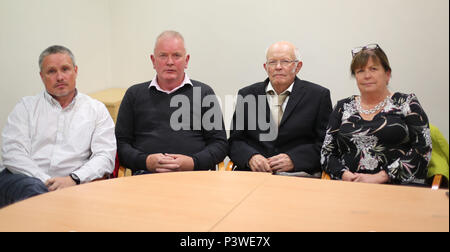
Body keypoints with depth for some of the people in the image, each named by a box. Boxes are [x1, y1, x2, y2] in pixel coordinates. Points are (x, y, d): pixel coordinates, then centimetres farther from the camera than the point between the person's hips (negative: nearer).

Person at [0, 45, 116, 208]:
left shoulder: (97, 109, 16)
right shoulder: (27, 106, 17)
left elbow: (105, 156, 4)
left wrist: (73, 179, -14)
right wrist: (46, 182, -13)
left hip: (71, 184, 0)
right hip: (27, 178, 1)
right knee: (34, 189, -36)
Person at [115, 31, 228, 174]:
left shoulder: (204, 93, 14)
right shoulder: (134, 94, 17)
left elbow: (220, 143, 9)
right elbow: (121, 142, 13)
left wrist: (192, 162, -9)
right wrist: (146, 161, -6)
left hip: (193, 174, 0)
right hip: (146, 174, 0)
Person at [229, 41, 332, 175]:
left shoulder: (319, 95, 6)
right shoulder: (246, 95, 12)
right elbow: (235, 140, 10)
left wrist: (293, 159, -13)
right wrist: (250, 157, -11)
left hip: (299, 174, 0)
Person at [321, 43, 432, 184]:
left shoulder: (407, 104, 10)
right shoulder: (343, 107, 17)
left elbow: (423, 150, -1)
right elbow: (327, 153, 13)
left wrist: (379, 177, -11)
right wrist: (345, 175, -8)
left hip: (399, 187, -1)